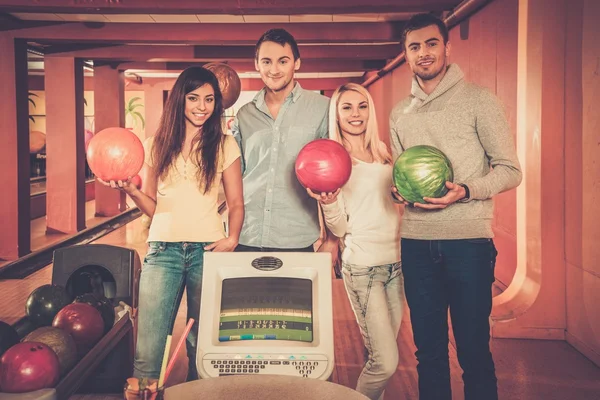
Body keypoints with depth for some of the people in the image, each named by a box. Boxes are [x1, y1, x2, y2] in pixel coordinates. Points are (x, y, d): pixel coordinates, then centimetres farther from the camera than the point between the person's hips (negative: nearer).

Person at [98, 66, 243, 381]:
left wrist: (232, 238, -10)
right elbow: (152, 207, 11)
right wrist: (130, 190, -9)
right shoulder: (156, 146, 7)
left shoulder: (225, 146, 3)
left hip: (207, 249, -1)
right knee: (147, 353, -5)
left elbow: (236, 204, 7)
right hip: (163, 249, 1)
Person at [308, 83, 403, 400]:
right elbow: (339, 228, -7)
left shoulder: (382, 152, 11)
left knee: (382, 355, 12)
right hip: (362, 266, -5)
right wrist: (329, 203, -25)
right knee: (386, 361, -8)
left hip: (396, 262, 6)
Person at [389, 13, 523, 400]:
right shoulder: (399, 114, 14)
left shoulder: (478, 100, -1)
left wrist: (465, 191, -20)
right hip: (416, 243, 4)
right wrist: (398, 190, -1)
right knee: (428, 349, 12)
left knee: (474, 351, 1)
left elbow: (510, 170, -3)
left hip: (469, 241, -4)